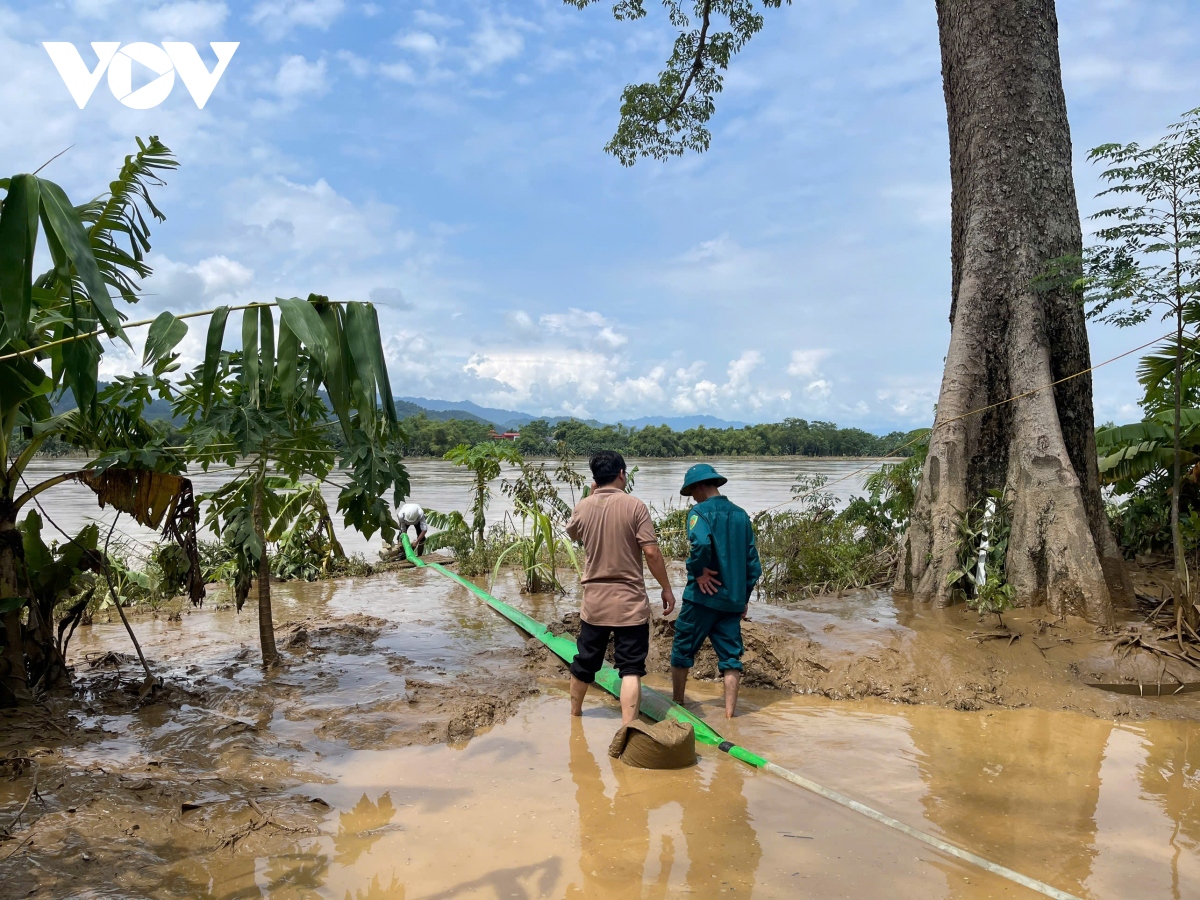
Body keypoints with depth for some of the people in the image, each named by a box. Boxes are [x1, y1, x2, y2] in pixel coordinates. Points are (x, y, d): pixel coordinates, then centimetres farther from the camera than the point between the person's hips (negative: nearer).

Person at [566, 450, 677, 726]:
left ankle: (574, 713, 39)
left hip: (594, 601, 4)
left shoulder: (583, 507, 0)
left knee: (584, 663, 19)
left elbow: (571, 533, 23)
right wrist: (667, 589, -2)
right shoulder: (634, 506, -12)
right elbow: (651, 552, -13)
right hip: (630, 602, -4)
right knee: (631, 668, -1)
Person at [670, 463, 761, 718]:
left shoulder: (700, 511, -10)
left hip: (703, 596, -5)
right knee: (730, 656, 9)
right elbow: (753, 561, 12)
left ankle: (677, 704, 25)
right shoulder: (741, 515, 10)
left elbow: (700, 543, -31)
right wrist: (744, 596, 18)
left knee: (682, 650, 12)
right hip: (733, 600, 5)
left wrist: (698, 571, -15)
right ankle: (729, 714, 7)